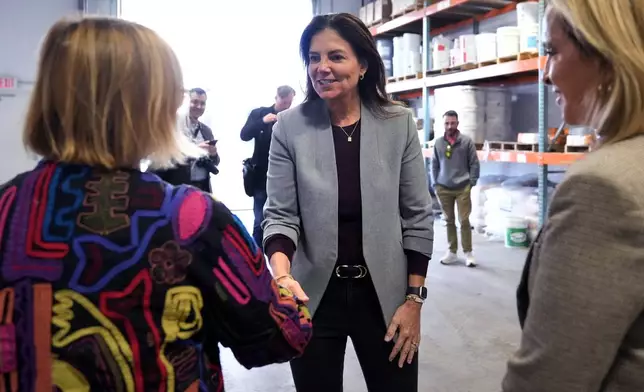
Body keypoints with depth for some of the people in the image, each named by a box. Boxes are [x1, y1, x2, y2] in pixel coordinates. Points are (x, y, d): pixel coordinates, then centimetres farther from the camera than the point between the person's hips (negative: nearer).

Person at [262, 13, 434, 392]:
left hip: (384, 295, 1)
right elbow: (280, 215, -7)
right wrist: (281, 274, -25)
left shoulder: (399, 124, -5)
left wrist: (414, 298, -3)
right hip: (313, 297, 0)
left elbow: (418, 217, -1)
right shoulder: (289, 127, -7)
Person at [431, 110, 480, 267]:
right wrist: (435, 184, 5)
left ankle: (468, 253, 8)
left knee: (464, 221, -3)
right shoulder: (438, 142, 5)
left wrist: (471, 183, -4)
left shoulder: (467, 141, -1)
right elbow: (434, 165, 10)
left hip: (462, 188, -2)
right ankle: (452, 252, 20)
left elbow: (474, 164, 2)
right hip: (443, 189, 3)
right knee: (449, 221, 10)